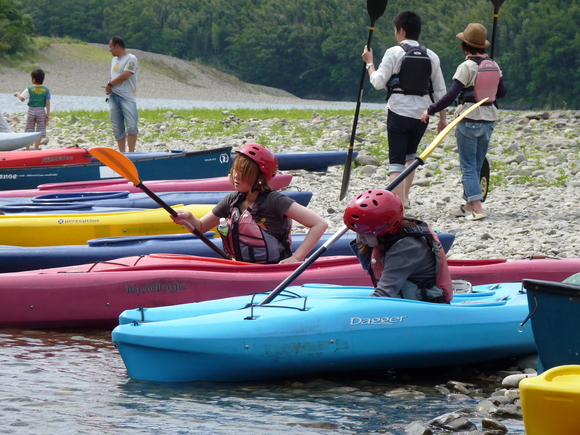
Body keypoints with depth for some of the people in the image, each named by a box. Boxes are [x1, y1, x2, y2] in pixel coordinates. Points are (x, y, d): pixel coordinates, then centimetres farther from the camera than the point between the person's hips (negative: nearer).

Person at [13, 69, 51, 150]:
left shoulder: (29, 89, -6)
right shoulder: (46, 90, -2)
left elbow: (22, 98, -10)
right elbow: (48, 103, -4)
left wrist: (18, 94, 12)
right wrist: (48, 115, 0)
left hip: (31, 110, 0)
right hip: (41, 111, 0)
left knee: (29, 130, 10)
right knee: (40, 131, 4)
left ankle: (27, 148, 11)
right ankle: (36, 148, 1)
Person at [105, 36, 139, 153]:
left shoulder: (131, 59, -5)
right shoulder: (114, 60, 21)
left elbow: (124, 76, -15)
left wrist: (110, 84, -4)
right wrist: (108, 88, 2)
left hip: (127, 96, -7)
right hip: (113, 96, 7)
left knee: (131, 125, -13)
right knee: (117, 127, 4)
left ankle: (131, 152, -14)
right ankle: (122, 152, 6)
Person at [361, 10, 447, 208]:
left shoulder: (394, 53, -8)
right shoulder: (431, 56, 6)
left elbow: (378, 82, -9)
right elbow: (440, 90, 8)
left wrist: (369, 62, 7)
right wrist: (442, 117, 16)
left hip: (399, 111, -4)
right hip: (422, 113, 4)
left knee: (396, 161, -4)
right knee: (410, 154, 26)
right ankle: (405, 196, 26)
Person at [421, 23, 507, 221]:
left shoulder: (467, 67, -13)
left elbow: (451, 96, -18)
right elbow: (502, 92, 17)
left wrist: (430, 110, -9)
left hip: (469, 120, -6)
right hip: (488, 120, 6)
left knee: (468, 166, -4)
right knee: (476, 165, 15)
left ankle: (477, 207, -14)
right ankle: (469, 204, 22)